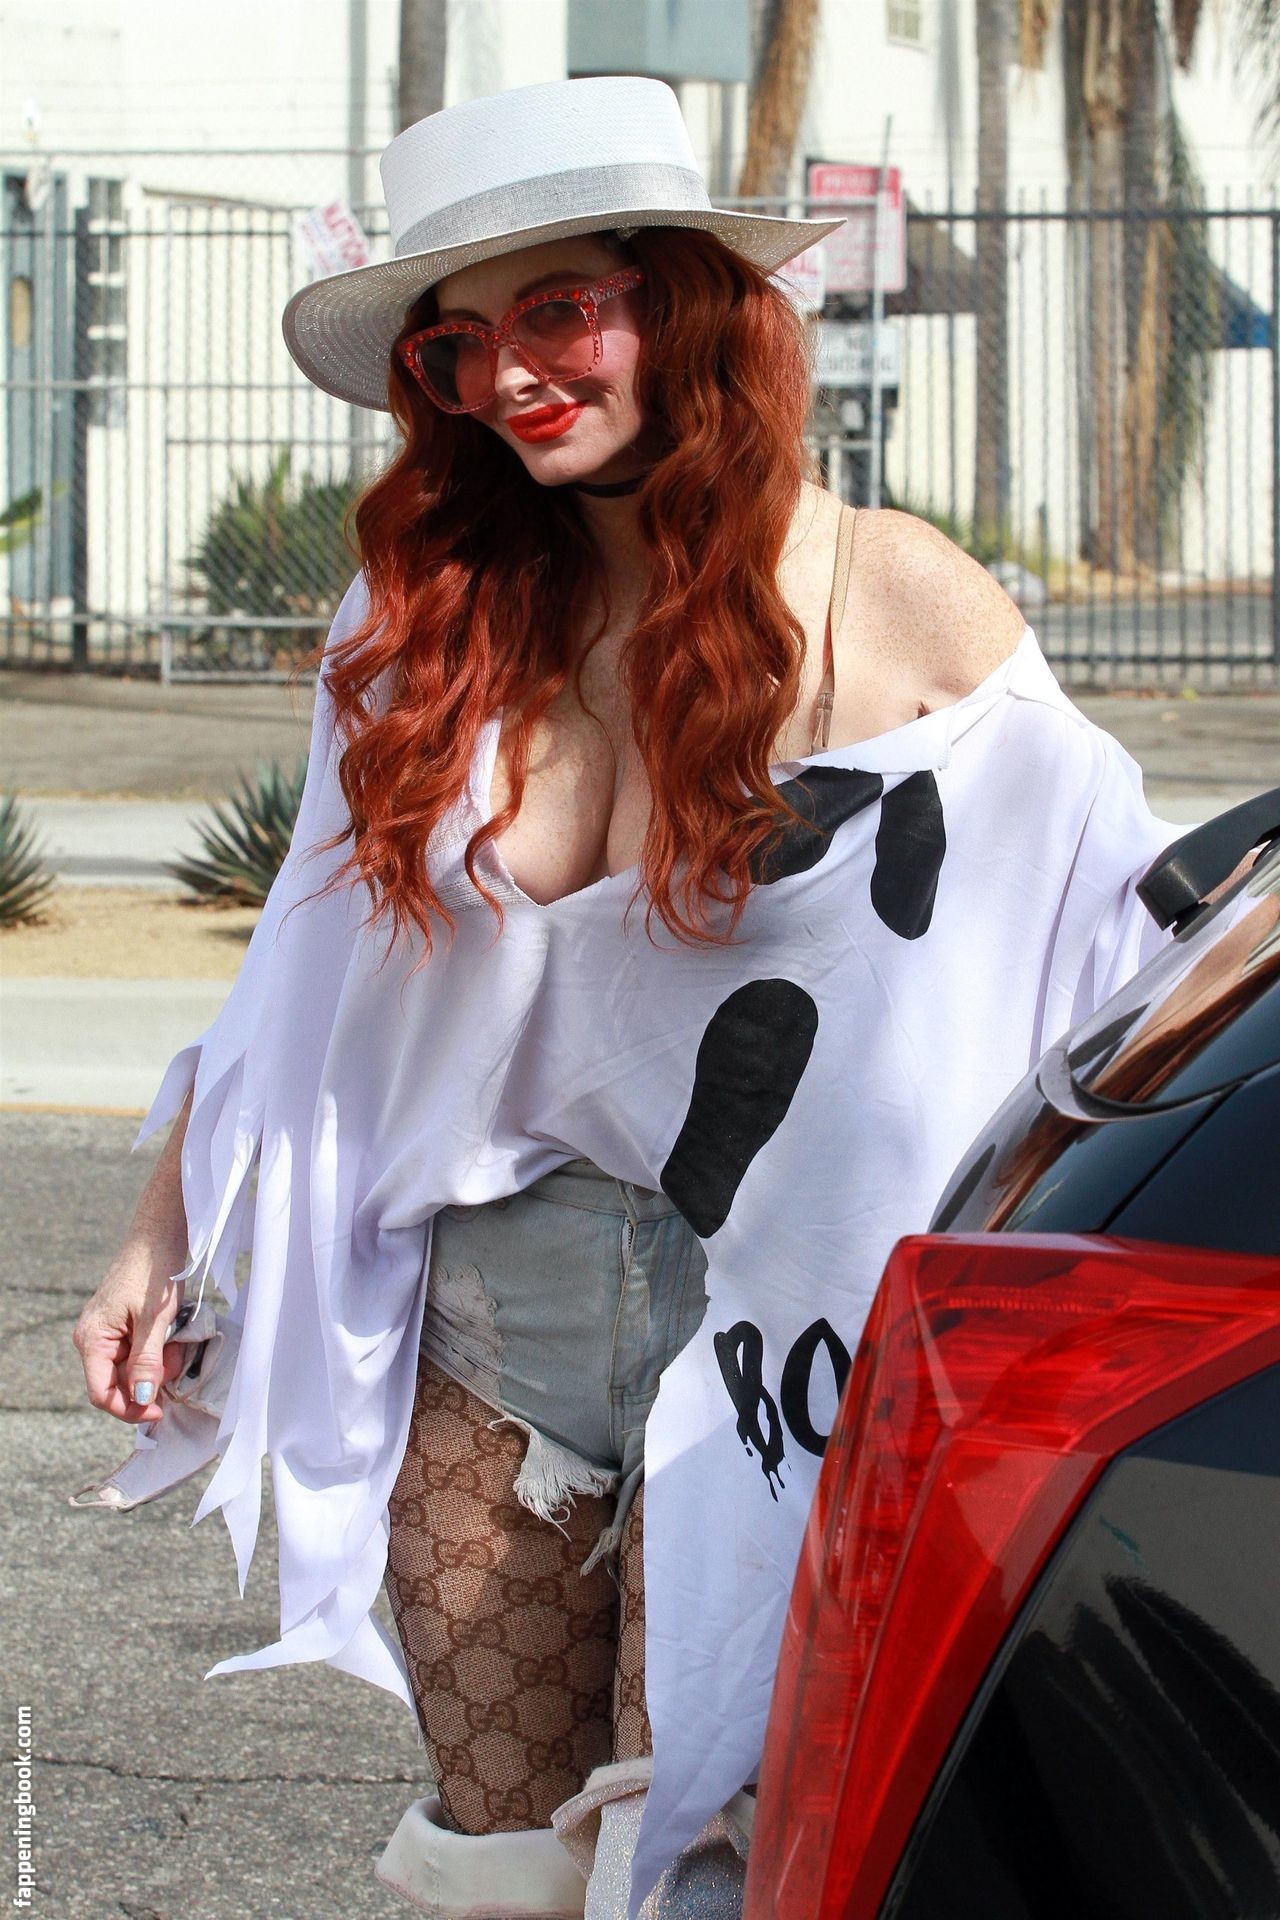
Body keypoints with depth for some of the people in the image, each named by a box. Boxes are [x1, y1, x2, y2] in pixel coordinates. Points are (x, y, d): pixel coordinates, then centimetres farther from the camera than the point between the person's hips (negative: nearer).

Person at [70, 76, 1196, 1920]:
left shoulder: (893, 607, -6)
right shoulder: (434, 623, 4)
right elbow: (313, 971, 14)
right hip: (485, 1330, 4)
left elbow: (1105, 942, -2)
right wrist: (164, 1236, 13)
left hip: (761, 1325, -4)